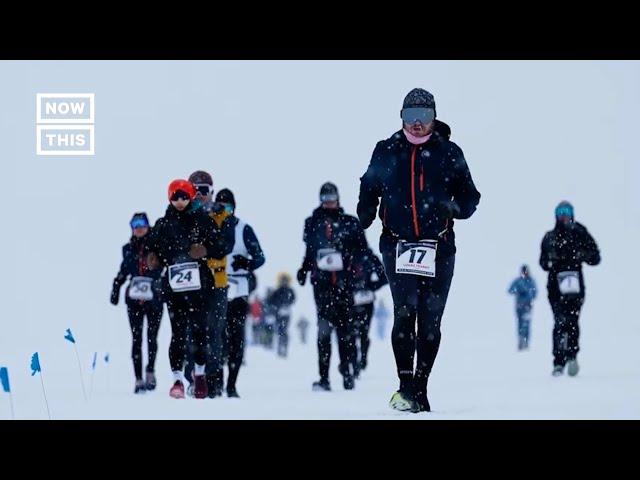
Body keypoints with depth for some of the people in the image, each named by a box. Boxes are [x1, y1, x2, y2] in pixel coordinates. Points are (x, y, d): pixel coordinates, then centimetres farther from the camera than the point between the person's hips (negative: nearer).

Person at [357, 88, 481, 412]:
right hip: (397, 244, -1)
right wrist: (363, 218, 2)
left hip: (439, 248, 1)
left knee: (430, 320, 3)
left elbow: (469, 196, 9)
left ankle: (420, 387, 11)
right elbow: (369, 188, 19)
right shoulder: (386, 151, 8)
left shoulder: (449, 153, 5)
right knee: (405, 312, -14)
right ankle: (405, 386, -15)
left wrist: (454, 207, -12)